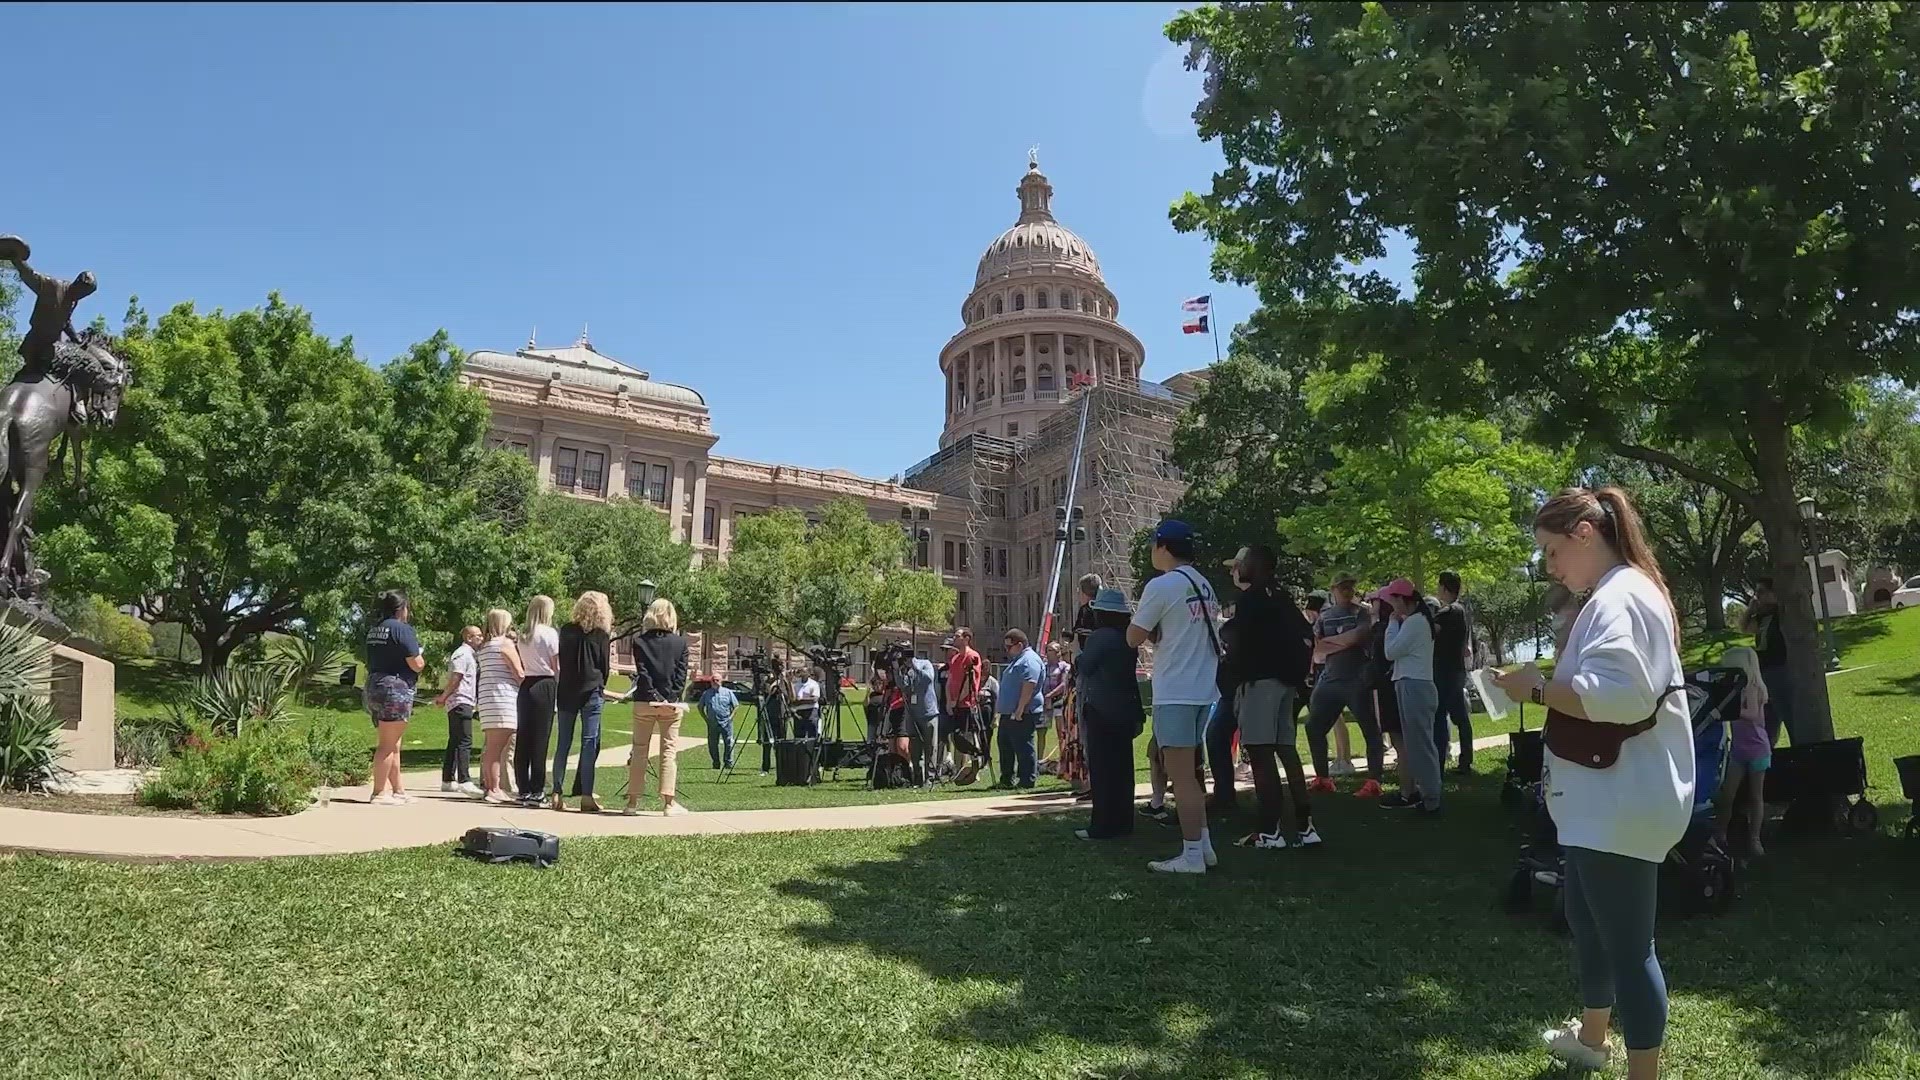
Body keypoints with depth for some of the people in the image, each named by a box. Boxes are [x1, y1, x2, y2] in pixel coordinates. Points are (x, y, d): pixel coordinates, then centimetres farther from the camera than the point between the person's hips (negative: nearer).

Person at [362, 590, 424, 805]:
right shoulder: (402, 629, -12)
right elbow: (417, 664, -15)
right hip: (395, 689, -9)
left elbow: (372, 662, 18)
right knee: (388, 744, -5)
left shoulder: (373, 630, 14)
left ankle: (398, 790, 20)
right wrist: (421, 658, 7)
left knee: (393, 744, 15)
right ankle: (379, 792, -3)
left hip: (374, 687, 9)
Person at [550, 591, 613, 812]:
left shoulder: (566, 630, 6)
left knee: (563, 743, 8)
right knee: (589, 743, -2)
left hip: (566, 692, 3)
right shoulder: (601, 634, -3)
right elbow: (605, 666, 1)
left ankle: (557, 794, 8)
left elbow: (561, 660, 12)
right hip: (591, 692, -3)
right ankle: (586, 796, -4)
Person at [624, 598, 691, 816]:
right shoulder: (680, 643, 0)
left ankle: (633, 801, 8)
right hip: (671, 704, 0)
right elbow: (681, 675, -5)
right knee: (669, 751, 4)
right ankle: (669, 802, 2)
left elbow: (642, 673, -8)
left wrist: (654, 696, -8)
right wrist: (671, 698, -4)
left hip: (644, 702, 0)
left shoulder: (639, 641, -1)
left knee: (639, 751, 8)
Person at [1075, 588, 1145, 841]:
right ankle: (1123, 821, 19)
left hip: (1101, 709, -8)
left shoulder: (1098, 637, -14)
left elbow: (1084, 669, -9)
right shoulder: (1129, 638, 9)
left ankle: (1103, 826, -1)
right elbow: (1132, 673, 14)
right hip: (1126, 709, 8)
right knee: (1122, 765, 12)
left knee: (1101, 768, -3)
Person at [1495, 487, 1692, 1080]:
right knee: (1586, 921, 25)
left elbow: (1618, 695, -31)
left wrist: (1538, 688, -20)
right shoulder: (1621, 593, 16)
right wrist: (1551, 686, 10)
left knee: (1627, 945, -1)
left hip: (1621, 805, -12)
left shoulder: (1619, 597, -19)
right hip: (1606, 802, 12)